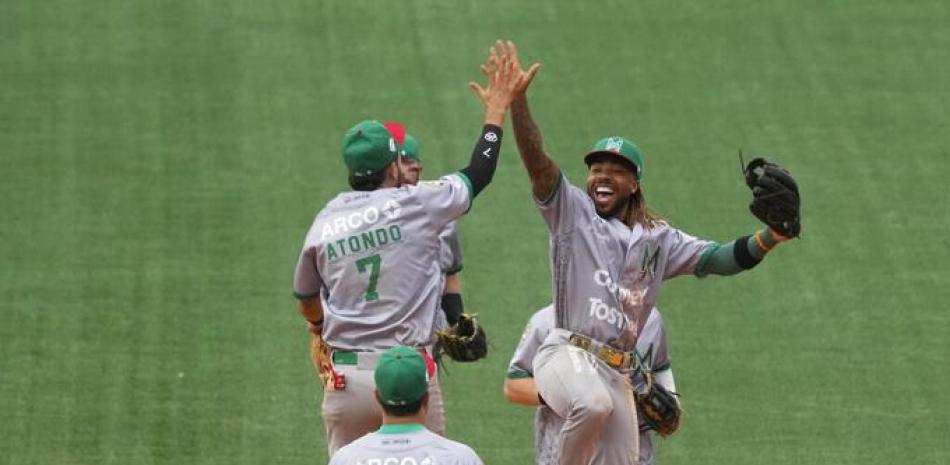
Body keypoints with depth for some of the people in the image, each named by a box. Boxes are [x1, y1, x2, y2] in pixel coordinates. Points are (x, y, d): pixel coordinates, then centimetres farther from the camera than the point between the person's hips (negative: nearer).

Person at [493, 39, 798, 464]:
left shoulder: (657, 238, 16)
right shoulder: (572, 212, 6)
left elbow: (720, 259, 9)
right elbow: (536, 162, -8)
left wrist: (770, 237, -9)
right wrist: (517, 101, -23)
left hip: (617, 374, 6)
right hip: (565, 355, -6)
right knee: (593, 403, -37)